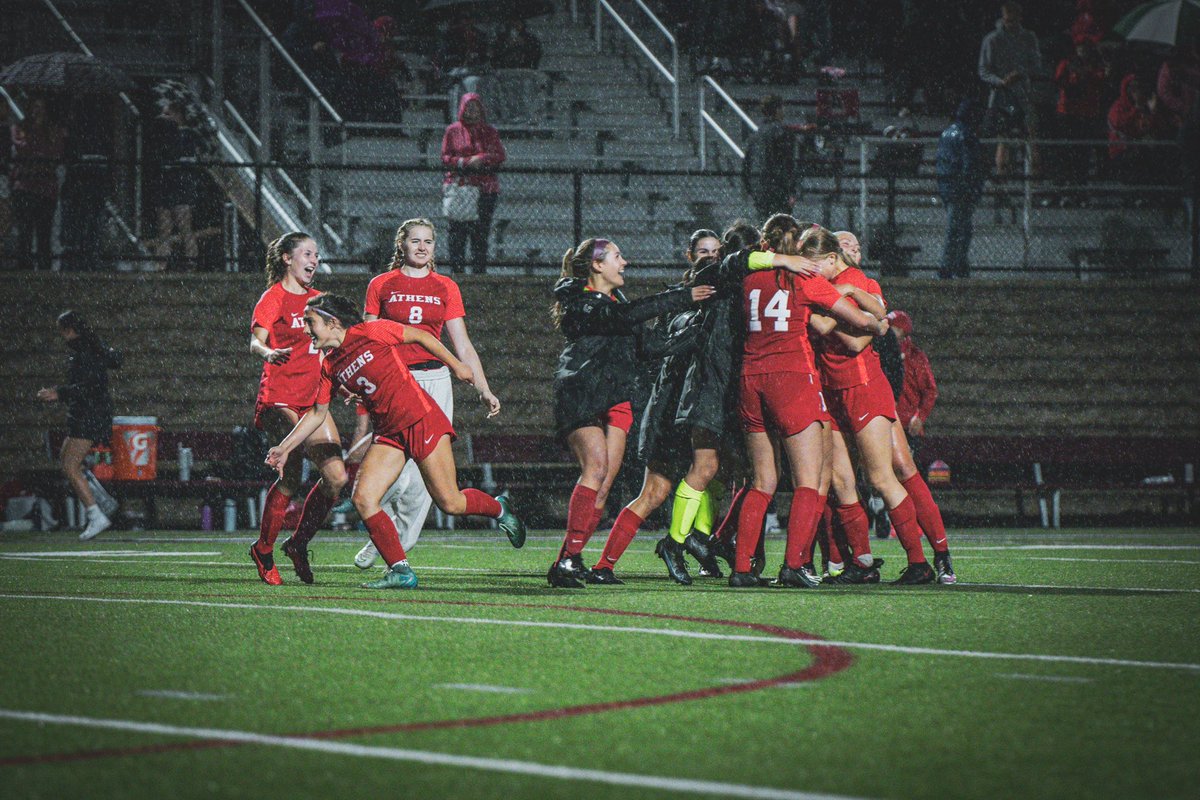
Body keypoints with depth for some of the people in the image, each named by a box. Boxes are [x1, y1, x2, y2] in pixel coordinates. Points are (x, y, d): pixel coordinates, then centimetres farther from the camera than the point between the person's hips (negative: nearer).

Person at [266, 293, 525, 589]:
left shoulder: (371, 332, -10)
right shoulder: (329, 366, 7)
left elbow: (420, 336, -1)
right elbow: (317, 414, 16)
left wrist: (456, 365, 3)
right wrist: (285, 448, 12)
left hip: (421, 420, -6)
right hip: (388, 434, 6)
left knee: (450, 503, -6)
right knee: (362, 499, -12)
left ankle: (498, 508, 26)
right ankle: (401, 571, -7)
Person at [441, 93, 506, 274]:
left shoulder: (489, 132, 12)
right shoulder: (453, 131, 9)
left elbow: (501, 156, 5)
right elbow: (445, 158, 4)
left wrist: (482, 159, -14)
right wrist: (465, 162, -12)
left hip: (485, 189, 1)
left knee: (481, 232, -2)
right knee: (457, 233, -5)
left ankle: (480, 271, 1)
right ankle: (456, 271, -2)